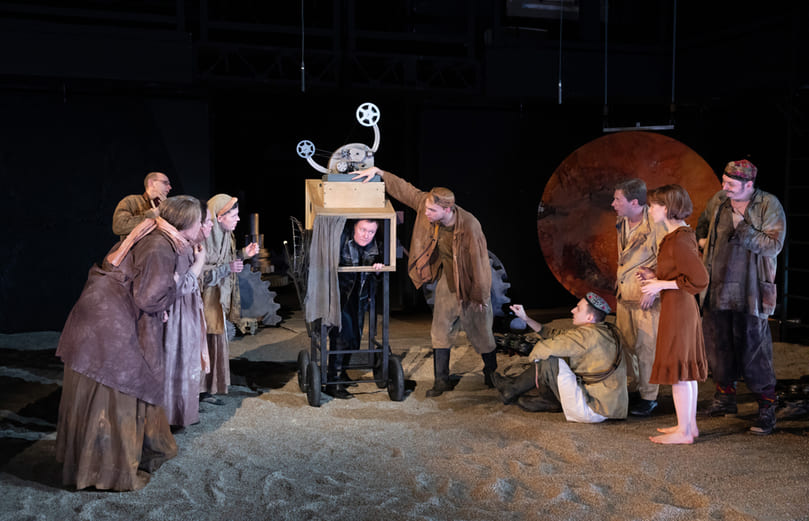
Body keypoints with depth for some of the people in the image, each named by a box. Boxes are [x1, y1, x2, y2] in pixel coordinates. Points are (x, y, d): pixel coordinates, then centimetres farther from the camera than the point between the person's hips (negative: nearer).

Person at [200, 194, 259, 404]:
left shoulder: (225, 235, 8)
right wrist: (228, 268, -23)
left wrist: (243, 254, 7)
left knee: (216, 344, 12)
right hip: (203, 299, -9)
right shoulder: (203, 237, -21)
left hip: (218, 300, 9)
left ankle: (207, 390, 22)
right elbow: (199, 272, -23)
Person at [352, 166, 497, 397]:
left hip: (471, 286, -5)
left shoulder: (469, 226, -32)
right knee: (441, 330, 6)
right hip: (447, 280, 5)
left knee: (481, 333, 9)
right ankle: (441, 380, 16)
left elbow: (479, 260, -24)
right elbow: (404, 189, -4)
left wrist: (480, 296, -17)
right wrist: (378, 171, -10)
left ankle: (492, 376, 30)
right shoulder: (426, 205, -16)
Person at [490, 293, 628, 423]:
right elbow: (555, 335, 13)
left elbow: (544, 348, -19)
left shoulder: (588, 334, -22)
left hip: (591, 410, -10)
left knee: (547, 361, -10)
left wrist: (534, 355, 4)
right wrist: (526, 318, 15)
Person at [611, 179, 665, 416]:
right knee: (625, 344, 13)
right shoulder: (622, 224, 8)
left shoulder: (655, 225, -18)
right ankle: (631, 387, 29)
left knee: (645, 347, -1)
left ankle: (648, 397, 12)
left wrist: (653, 290, -18)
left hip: (646, 298, -7)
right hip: (624, 295, 8)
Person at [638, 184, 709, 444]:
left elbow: (700, 279, -23)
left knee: (677, 369, -2)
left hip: (677, 308, -10)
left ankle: (684, 431, 6)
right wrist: (654, 275, 9)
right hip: (684, 307, 10)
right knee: (686, 370, 15)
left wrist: (661, 284, -17)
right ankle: (690, 425, 24)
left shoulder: (679, 240, -20)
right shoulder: (681, 234, 11)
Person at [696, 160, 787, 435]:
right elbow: (703, 223, 28)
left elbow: (774, 245, -15)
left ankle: (766, 409, 4)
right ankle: (725, 397, 30)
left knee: (754, 349, -5)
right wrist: (703, 239, 11)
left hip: (749, 293, -5)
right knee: (718, 344, 13)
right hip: (716, 289, 5)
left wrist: (742, 227, -20)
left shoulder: (769, 205, -8)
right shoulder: (718, 200, 7)